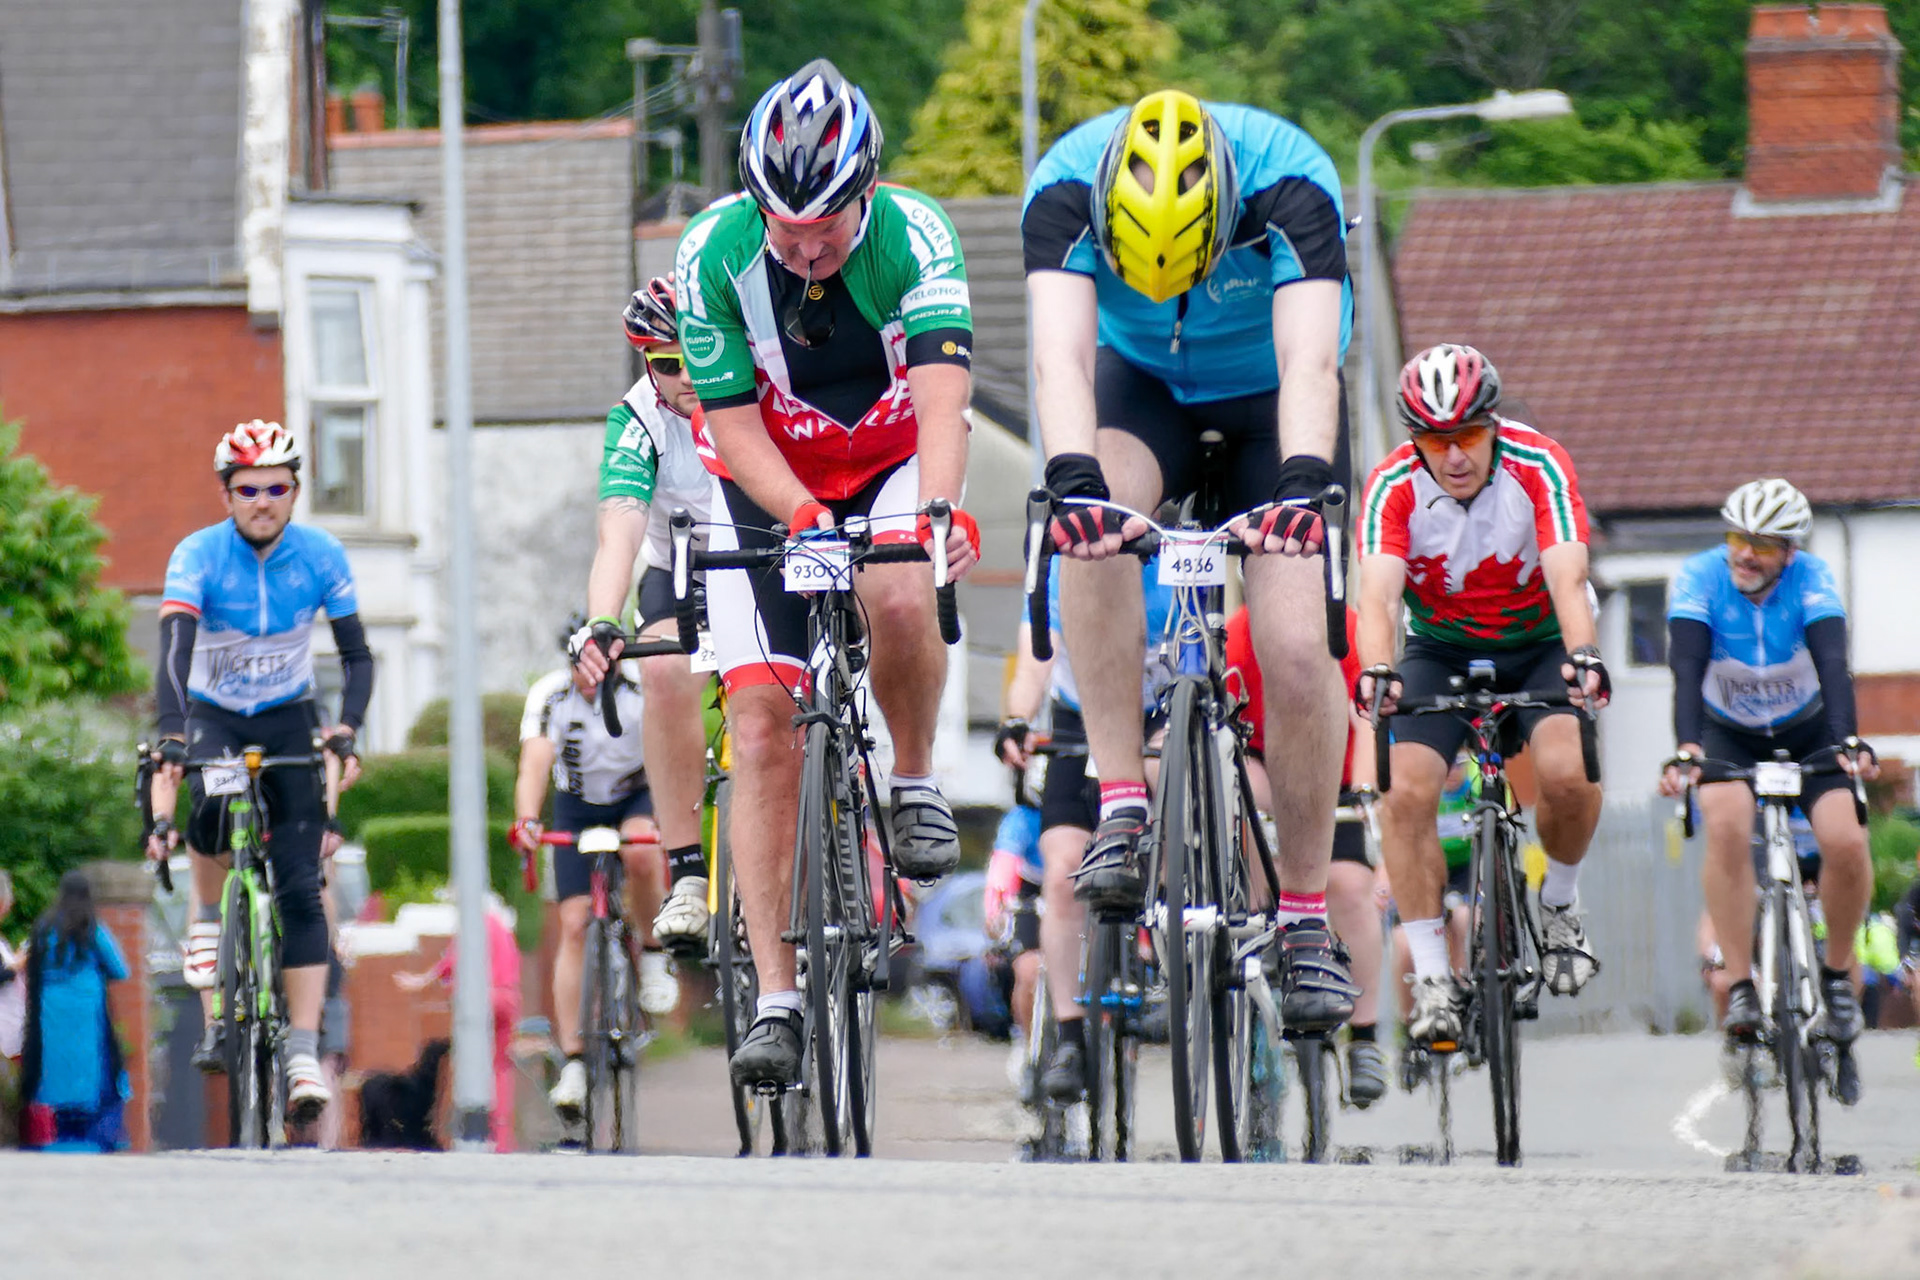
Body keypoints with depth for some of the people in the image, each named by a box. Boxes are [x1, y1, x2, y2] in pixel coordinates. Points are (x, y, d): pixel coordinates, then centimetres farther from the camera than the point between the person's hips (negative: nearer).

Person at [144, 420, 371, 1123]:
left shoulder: (321, 556, -13)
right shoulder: (198, 556, -19)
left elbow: (357, 656, -10)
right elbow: (174, 651, -31)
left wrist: (345, 731, -29)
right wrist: (171, 738, -47)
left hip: (289, 721, 1)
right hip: (213, 717, -1)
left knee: (300, 888, -11)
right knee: (211, 807, -36)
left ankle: (304, 1052, -13)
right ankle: (208, 919, -8)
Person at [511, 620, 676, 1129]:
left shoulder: (641, 695, -23)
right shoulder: (550, 696, -20)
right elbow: (535, 764, -31)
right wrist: (526, 821, -49)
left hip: (634, 800, -1)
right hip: (576, 806, 1)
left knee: (640, 853, -37)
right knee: (574, 926, -11)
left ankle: (654, 953, -11)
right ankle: (572, 1061, -9)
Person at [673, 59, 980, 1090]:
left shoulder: (912, 237, -26)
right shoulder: (713, 257, -22)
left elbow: (942, 396, -37)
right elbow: (733, 425, -19)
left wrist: (937, 509, -55)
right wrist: (803, 517, -36)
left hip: (892, 460, -1)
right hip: (766, 482, 1)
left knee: (898, 598, -34)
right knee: (762, 723, -12)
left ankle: (916, 782, -4)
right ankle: (775, 997, -12)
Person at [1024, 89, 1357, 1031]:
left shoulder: (1291, 186, -35)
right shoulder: (1065, 192, -32)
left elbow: (1311, 359, -46)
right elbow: (1060, 350, -44)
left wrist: (1303, 484, -64)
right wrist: (1072, 480, -62)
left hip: (1268, 392, -1)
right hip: (1143, 381, 1)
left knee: (1295, 652, -15)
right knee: (1094, 522, -33)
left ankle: (1305, 918, 1)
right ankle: (1122, 805, -27)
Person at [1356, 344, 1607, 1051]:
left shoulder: (1538, 467, -24)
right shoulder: (1394, 486, -21)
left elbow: (1567, 580, -35)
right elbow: (1378, 594, -33)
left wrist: (1583, 658, -54)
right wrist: (1376, 672, -53)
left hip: (1539, 642, -1)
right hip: (1440, 649, 1)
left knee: (1567, 773, -28)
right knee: (1408, 792, -21)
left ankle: (1561, 902, 2)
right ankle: (1433, 978, -13)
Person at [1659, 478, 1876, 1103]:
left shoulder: (1812, 581, -23)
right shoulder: (1699, 579, -24)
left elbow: (1833, 666, -35)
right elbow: (1687, 671, -35)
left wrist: (1848, 742, -52)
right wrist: (1685, 753, -51)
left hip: (1807, 732, 1)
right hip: (1727, 734, -1)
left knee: (1846, 843, -21)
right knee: (1727, 824, -31)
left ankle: (1837, 973, 5)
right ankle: (1740, 989, -26)